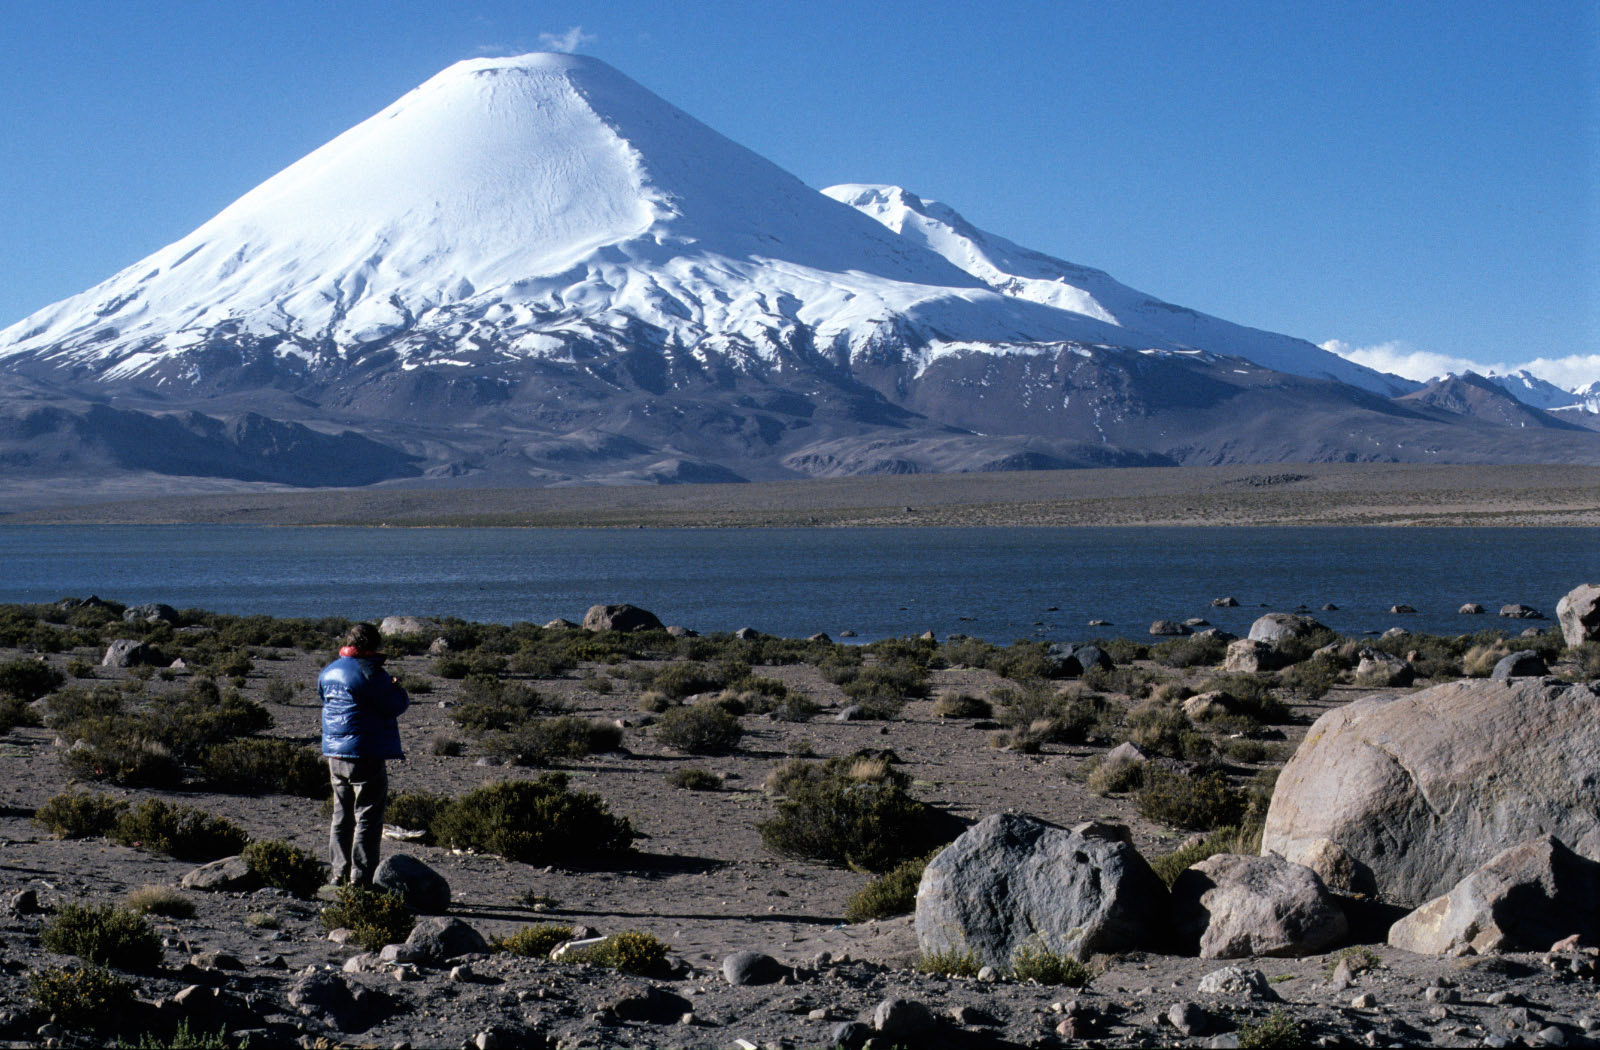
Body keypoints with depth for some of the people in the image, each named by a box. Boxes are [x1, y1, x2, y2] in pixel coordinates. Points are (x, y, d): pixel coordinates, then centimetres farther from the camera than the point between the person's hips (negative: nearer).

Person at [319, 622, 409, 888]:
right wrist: (399, 692, 9)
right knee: (368, 817, -3)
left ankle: (340, 873, 17)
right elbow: (395, 706, -14)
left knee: (342, 815, 15)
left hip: (335, 754, 8)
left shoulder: (327, 673, 11)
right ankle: (361, 876, -6)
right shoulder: (370, 673, -15)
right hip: (366, 755, -8)